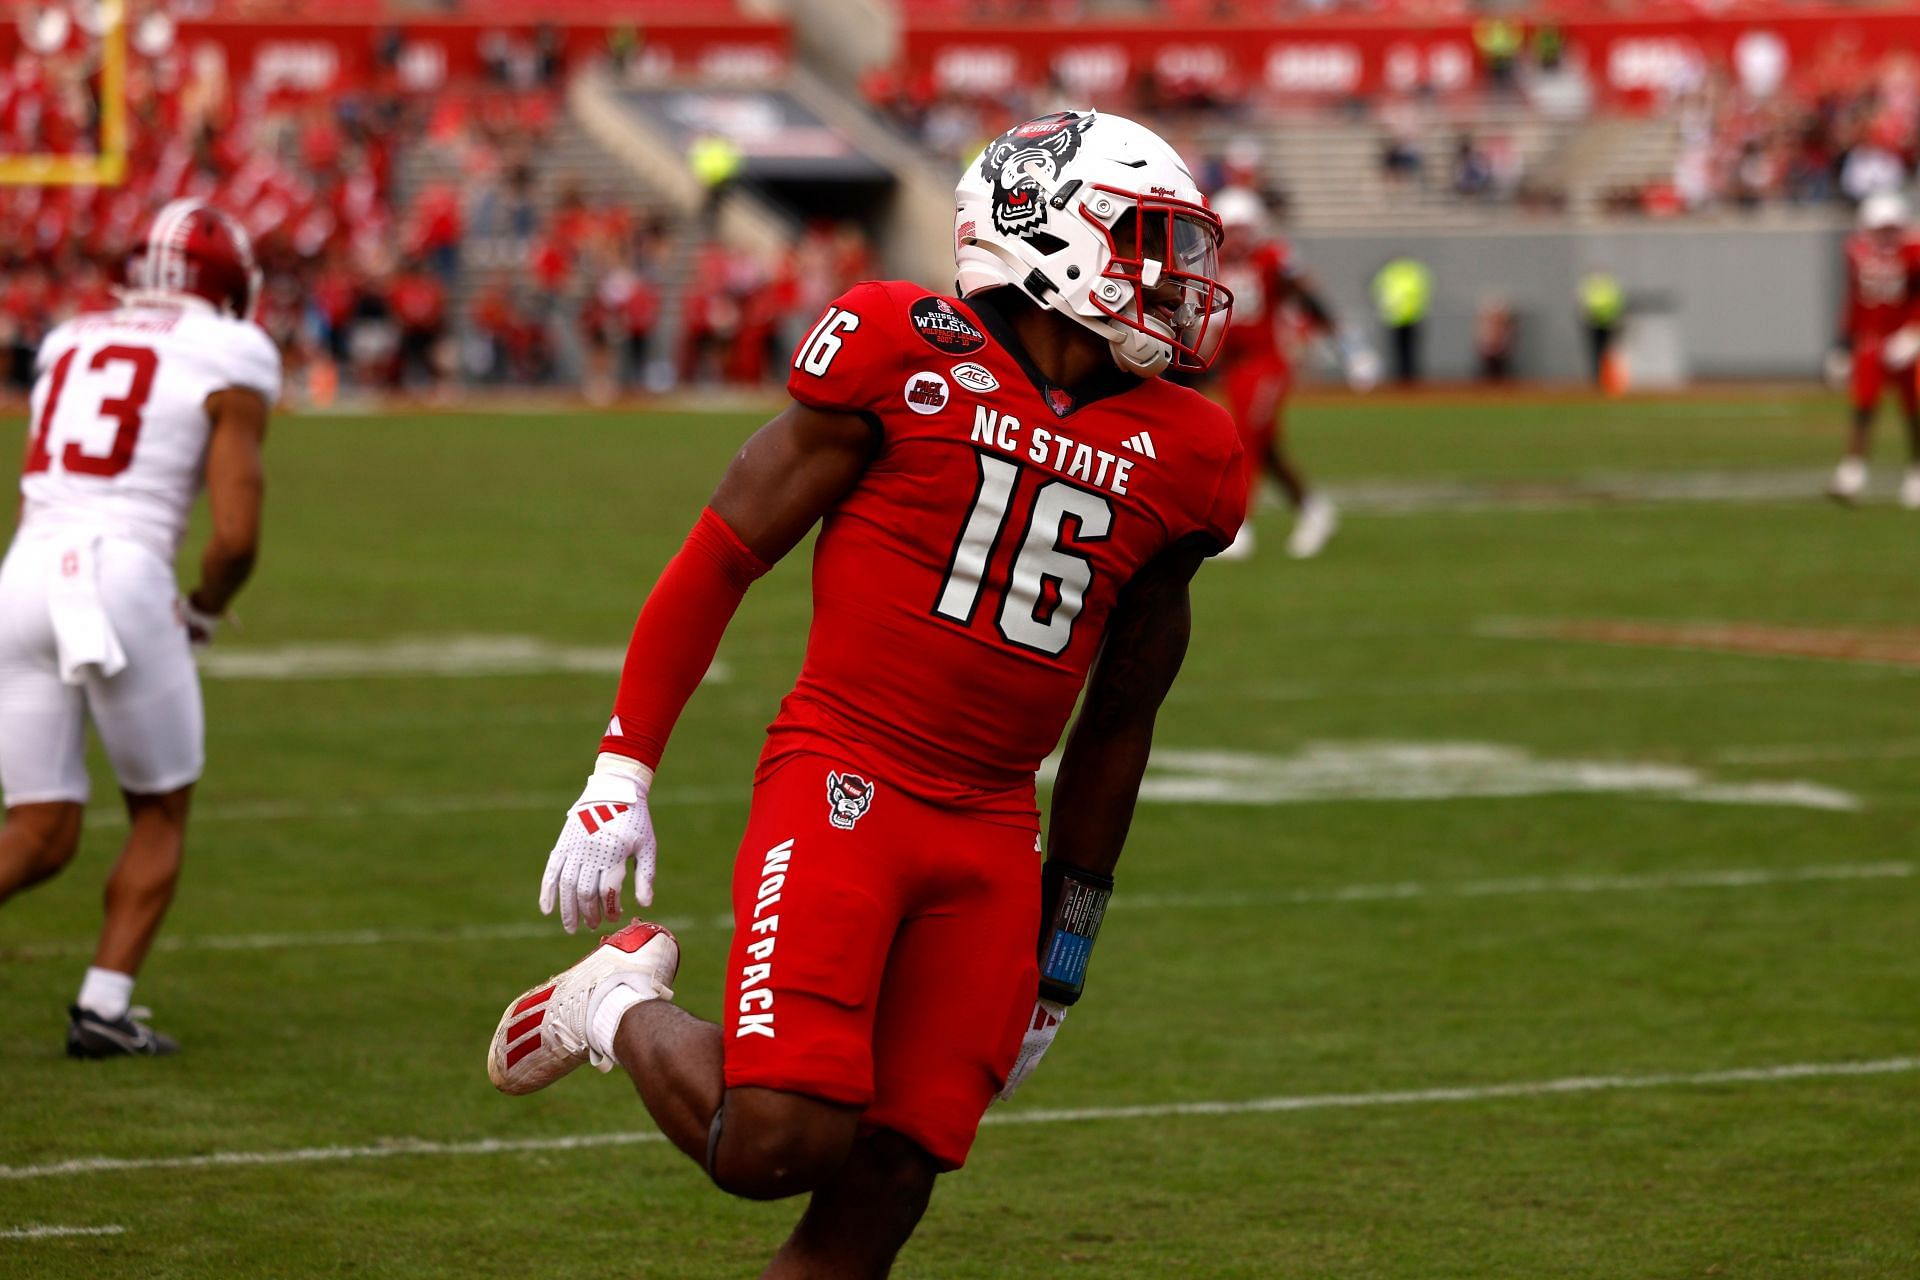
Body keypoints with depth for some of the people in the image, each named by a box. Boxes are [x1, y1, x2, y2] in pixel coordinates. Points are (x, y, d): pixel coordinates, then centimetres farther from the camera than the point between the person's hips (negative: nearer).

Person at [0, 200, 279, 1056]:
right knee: (161, 815, 17)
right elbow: (235, 535, -5)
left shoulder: (70, 348, 21)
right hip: (122, 584, -5)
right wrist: (203, 616, 15)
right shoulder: (230, 372, 3)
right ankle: (104, 1008, 8)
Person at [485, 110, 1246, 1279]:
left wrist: (1064, 952, 22)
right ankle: (620, 1006, 12)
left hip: (991, 833, 5)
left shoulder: (1176, 459, 8)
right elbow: (721, 560, 0)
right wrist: (623, 775, -1)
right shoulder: (908, 359, -7)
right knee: (775, 1144, -18)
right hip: (842, 783, -5)